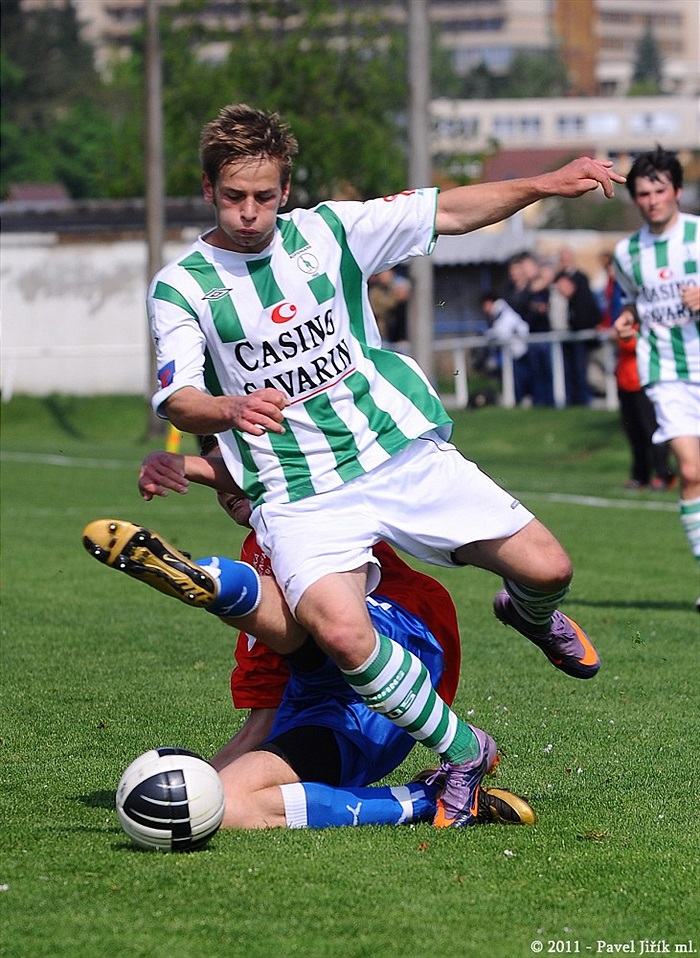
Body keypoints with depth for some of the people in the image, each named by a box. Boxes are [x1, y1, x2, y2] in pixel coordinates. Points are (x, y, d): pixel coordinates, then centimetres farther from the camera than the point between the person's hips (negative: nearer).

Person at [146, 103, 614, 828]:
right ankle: (463, 753, -8)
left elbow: (447, 213, 11)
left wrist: (543, 185, 0)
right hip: (298, 496, -3)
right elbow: (176, 399, -12)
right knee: (341, 634, -30)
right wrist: (230, 409, -35)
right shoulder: (180, 286, -1)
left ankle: (528, 614, 34)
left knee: (546, 569, -6)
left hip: (404, 453, 3)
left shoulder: (327, 231, 6)